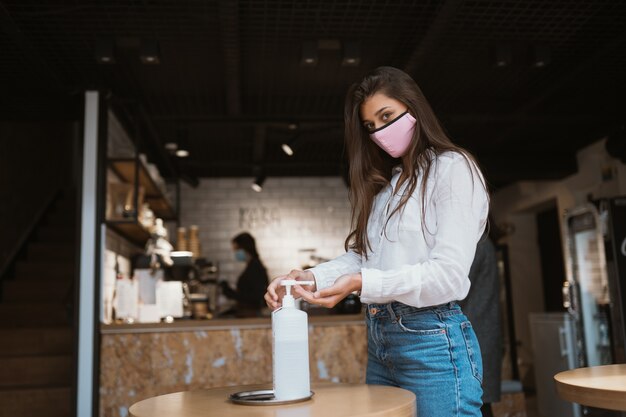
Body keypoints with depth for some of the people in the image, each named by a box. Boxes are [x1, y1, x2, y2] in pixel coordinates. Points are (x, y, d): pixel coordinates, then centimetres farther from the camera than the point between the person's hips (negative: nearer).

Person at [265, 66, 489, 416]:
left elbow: (450, 273, -15)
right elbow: (359, 256, 8)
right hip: (379, 341, 7)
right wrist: (311, 277, -10)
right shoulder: (383, 184, 17)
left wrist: (362, 283, -25)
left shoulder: (454, 168, -5)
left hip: (434, 342, -7)